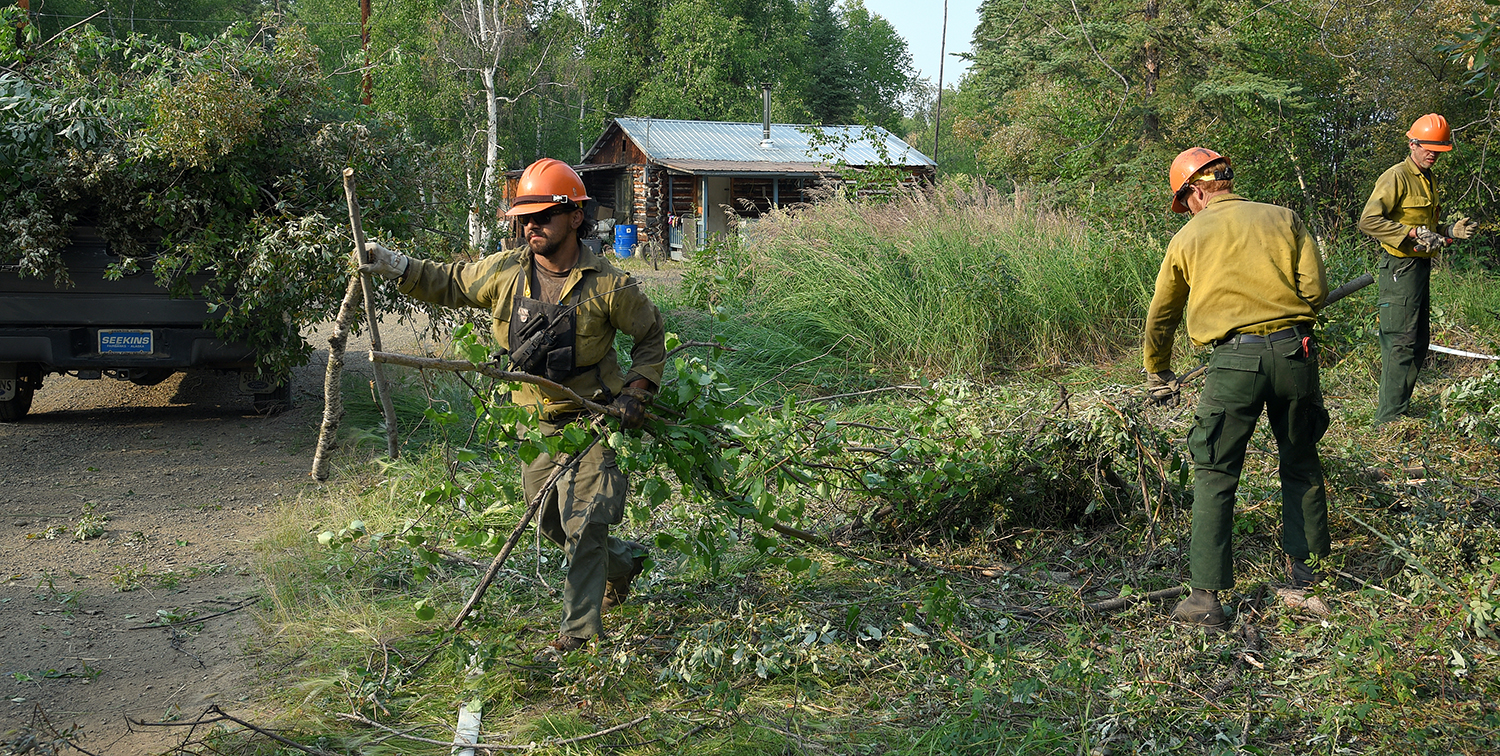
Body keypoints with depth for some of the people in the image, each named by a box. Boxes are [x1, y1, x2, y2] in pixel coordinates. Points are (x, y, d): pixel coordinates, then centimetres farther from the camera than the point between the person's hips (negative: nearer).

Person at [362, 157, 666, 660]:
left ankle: (578, 633, 2)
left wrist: (637, 391, -10)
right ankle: (624, 562, 42)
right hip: (536, 424, 5)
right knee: (552, 524, 15)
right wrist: (394, 265, -3)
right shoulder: (505, 271, -3)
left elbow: (652, 334, 0)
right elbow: (448, 284, 11)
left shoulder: (606, 285, -14)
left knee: (584, 526, -10)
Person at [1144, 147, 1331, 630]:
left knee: (1214, 477, 4)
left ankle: (1206, 596, 1)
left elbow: (1161, 318, 19)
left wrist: (1158, 378, 34)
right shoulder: (1283, 219, 10)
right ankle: (1304, 564, 34)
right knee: (1301, 465, 22)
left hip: (1234, 360, -2)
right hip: (1295, 353, 2)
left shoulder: (1188, 238, 10)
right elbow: (1315, 289, 2)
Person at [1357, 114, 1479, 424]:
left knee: (1418, 343, 13)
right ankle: (1390, 418, -7)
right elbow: (1368, 220, -22)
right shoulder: (1396, 177, -11)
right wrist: (1412, 233, -26)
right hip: (1400, 268, -10)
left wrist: (1450, 232, 10)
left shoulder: (1429, 180, 19)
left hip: (1421, 267, 10)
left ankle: (1401, 407, 22)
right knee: (1401, 343, -10)